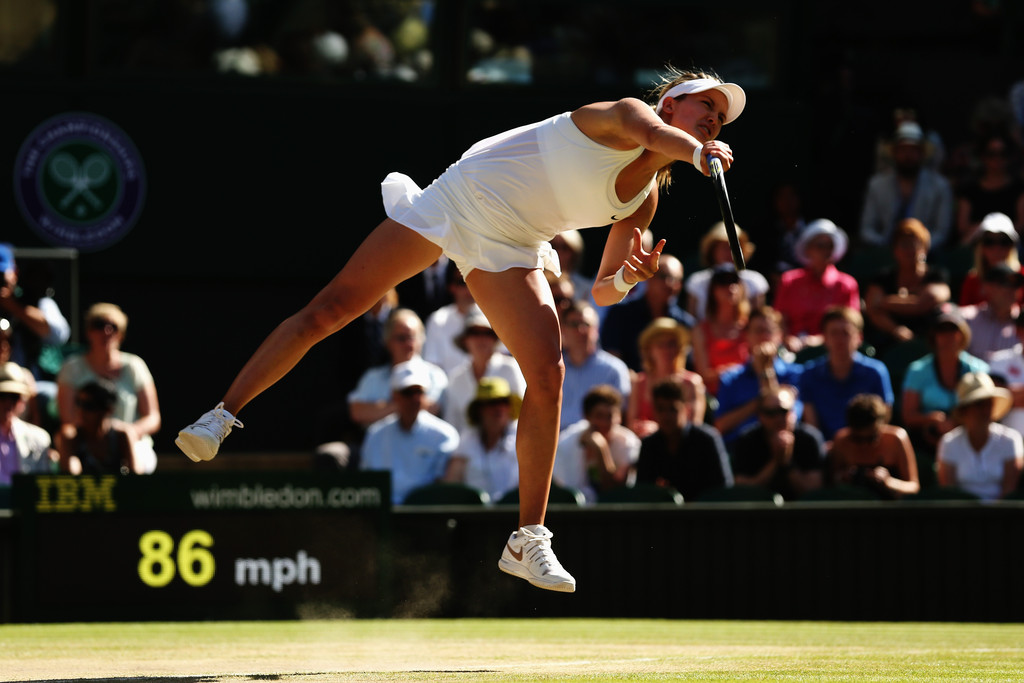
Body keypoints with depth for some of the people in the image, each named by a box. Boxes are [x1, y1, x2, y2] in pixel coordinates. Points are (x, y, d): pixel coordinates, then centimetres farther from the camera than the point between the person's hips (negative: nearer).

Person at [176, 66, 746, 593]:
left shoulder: (644, 200, 4)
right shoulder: (626, 115, -13)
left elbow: (601, 293, 7)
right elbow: (648, 130, -40)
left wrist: (626, 279, -14)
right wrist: (695, 152, -56)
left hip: (510, 250, 5)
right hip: (457, 202, -5)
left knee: (548, 375, -14)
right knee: (327, 312, -5)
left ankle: (528, 542, -8)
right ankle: (222, 417, 11)